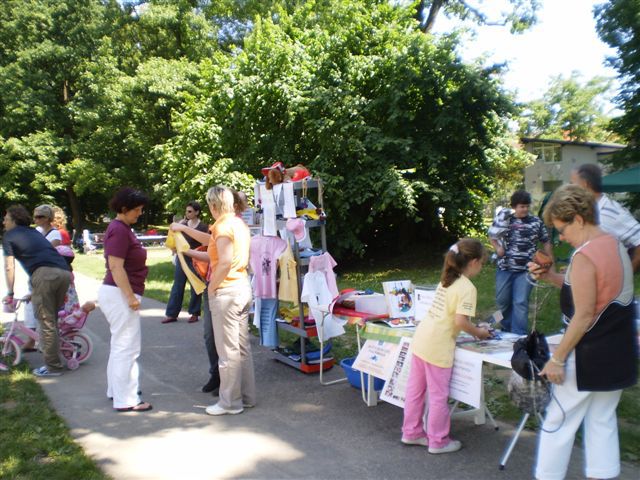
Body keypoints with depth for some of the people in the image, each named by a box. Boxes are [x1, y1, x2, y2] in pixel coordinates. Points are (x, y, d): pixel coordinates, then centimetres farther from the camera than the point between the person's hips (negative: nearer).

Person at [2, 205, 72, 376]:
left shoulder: (9, 236, 15)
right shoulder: (34, 232, 34)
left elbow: (9, 267, 7)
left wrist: (10, 293, 13)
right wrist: (34, 290, 48)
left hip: (44, 273, -6)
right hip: (65, 272, 6)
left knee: (46, 323, 2)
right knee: (53, 319, 21)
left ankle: (53, 367, 6)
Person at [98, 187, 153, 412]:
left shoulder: (122, 228, 14)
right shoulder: (119, 230, -17)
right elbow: (116, 266, -23)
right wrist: (131, 297, -22)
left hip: (116, 293, 11)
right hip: (120, 294, -11)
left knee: (120, 345, 20)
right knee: (127, 347, -4)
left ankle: (116, 390, 32)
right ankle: (126, 400, 3)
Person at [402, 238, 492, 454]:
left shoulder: (446, 280, 12)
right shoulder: (467, 288, -13)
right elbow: (460, 322, -20)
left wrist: (473, 327, 17)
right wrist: (478, 333, -2)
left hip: (421, 337, 8)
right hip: (437, 346, -8)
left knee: (415, 389, 17)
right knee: (438, 395, 7)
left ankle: (411, 432, 30)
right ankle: (438, 441, 20)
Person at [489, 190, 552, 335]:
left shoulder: (536, 222, 0)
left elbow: (546, 242, 10)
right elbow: (492, 237, 15)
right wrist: (497, 247, -4)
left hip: (525, 270, -2)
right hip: (504, 268, 2)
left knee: (521, 303, -5)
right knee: (502, 300, 11)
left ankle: (518, 335, 3)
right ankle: (506, 328, 33)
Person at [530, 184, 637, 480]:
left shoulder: (584, 256, -20)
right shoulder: (615, 246, 8)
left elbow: (584, 315, -21)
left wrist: (557, 358, -15)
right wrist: (551, 277, 7)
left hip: (589, 356, -9)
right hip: (620, 355, 9)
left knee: (559, 421, 4)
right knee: (603, 420, 17)